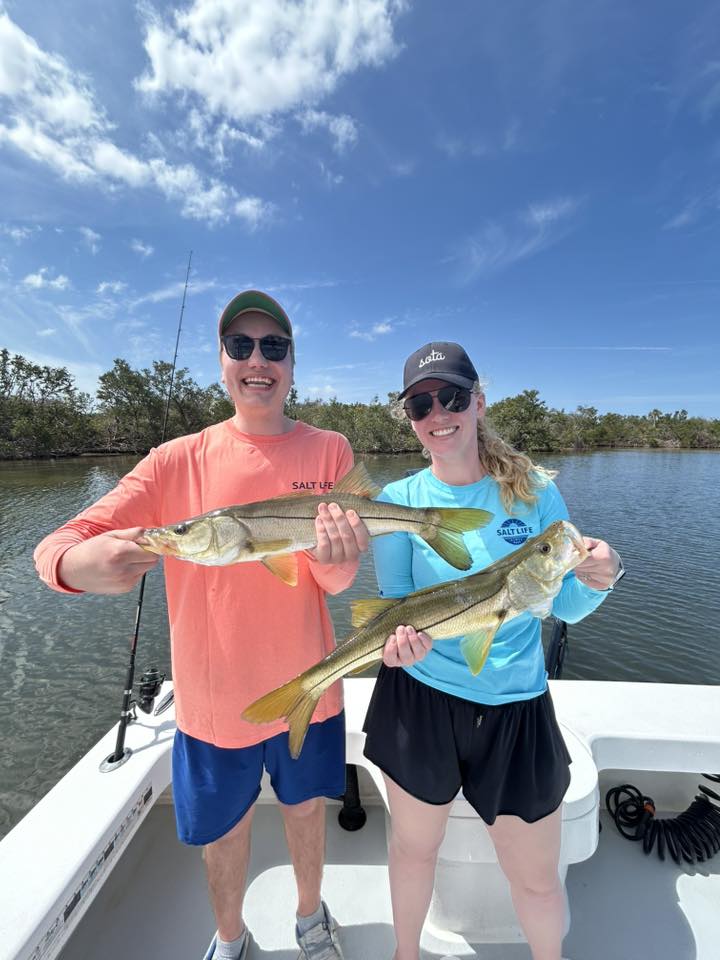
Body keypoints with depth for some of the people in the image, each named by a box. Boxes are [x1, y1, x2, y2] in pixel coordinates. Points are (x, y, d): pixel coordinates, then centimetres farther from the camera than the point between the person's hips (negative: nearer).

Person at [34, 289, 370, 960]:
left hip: (305, 687, 1)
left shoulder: (328, 451, -8)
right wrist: (81, 565, -36)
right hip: (212, 698, 0)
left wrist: (333, 553, -34)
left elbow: (337, 583, -11)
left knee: (305, 806, 25)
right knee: (221, 831, 23)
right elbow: (58, 548, -13)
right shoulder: (177, 461, -9)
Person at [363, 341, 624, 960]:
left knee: (537, 878, 19)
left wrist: (599, 578, -23)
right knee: (414, 848, 24)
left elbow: (567, 607, -2)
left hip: (516, 707, 1)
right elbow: (395, 604, -8)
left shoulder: (535, 491, -8)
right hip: (418, 699, 0)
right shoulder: (398, 500, -10)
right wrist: (405, 639, -29)